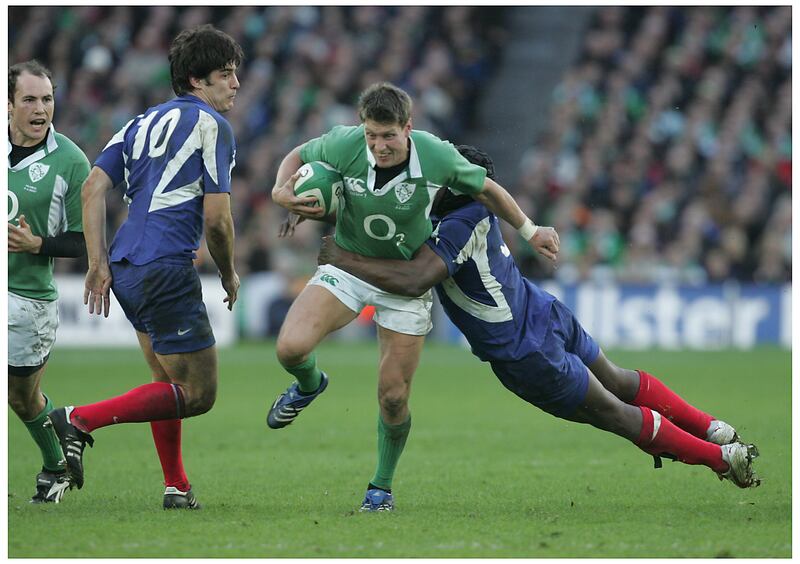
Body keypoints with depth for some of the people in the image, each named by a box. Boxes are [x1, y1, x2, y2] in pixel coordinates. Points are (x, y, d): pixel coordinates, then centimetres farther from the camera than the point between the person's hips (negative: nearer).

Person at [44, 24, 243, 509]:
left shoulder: (145, 123, 20)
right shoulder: (213, 126, -3)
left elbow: (94, 187, 10)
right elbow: (216, 218, -8)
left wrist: (99, 262, 9)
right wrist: (230, 275, 8)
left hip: (125, 268, 9)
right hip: (167, 269, -9)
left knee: (170, 382, 22)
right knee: (198, 393, -6)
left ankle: (177, 488, 22)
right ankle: (80, 420, -15)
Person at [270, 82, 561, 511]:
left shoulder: (437, 156, -22)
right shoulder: (344, 144, -22)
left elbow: (485, 189, -2)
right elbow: (297, 156, -1)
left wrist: (530, 232, 2)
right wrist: (282, 192, -21)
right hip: (348, 266, 1)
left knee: (393, 398, -4)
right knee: (290, 347, -23)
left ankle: (382, 486, 22)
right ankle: (309, 384, 16)